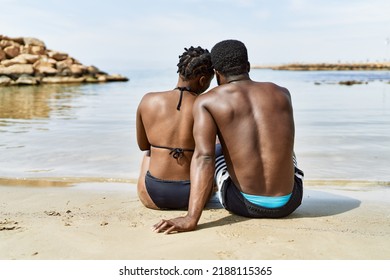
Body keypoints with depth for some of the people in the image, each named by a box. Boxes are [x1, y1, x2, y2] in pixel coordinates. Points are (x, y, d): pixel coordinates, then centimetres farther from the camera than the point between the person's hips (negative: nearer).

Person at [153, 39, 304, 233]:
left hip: (245, 205, -2)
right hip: (289, 203, 3)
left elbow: (203, 158, -20)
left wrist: (191, 218, -25)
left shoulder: (206, 102, -6)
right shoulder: (282, 94, 6)